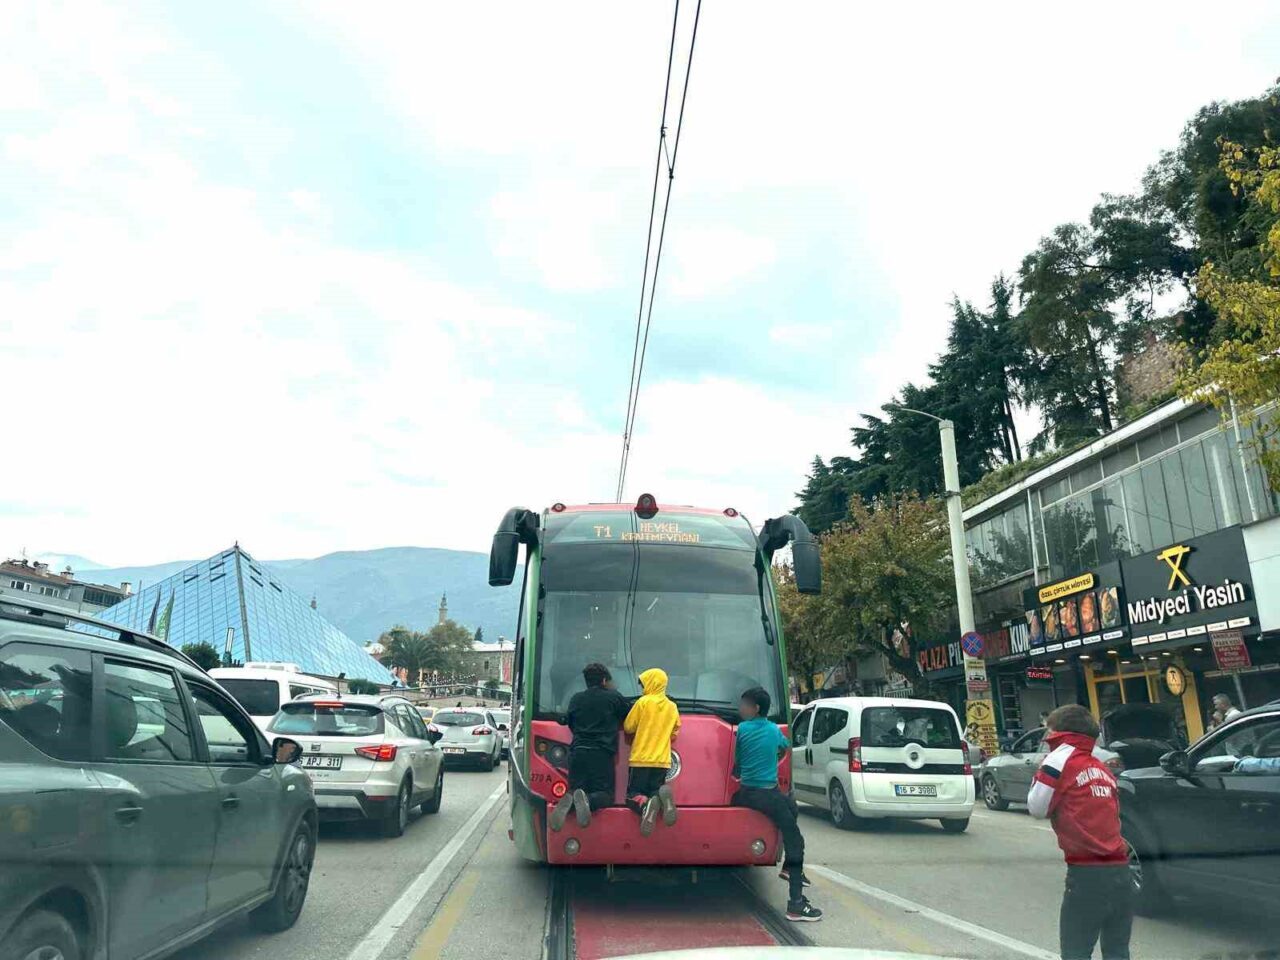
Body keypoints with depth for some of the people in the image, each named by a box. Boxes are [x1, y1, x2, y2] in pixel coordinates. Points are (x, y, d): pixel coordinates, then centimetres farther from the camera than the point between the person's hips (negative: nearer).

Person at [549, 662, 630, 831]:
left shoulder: (576, 699, 13)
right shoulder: (614, 697, 5)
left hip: (577, 752, 3)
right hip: (602, 754, -3)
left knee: (575, 791, 10)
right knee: (606, 794, 2)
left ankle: (568, 801, -26)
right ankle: (587, 800, -31)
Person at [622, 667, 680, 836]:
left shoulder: (643, 702, -6)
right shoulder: (672, 707, 9)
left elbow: (628, 727, 1)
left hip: (641, 758, -4)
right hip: (662, 760, 4)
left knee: (633, 795, 3)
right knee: (655, 792, 10)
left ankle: (646, 806, -32)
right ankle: (662, 797, -27)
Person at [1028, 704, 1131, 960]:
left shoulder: (1061, 761, -7)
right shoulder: (1102, 769, 15)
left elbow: (1037, 807, -4)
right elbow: (1108, 814, 19)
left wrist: (1044, 770, 5)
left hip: (1087, 873, -7)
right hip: (1120, 869, 7)